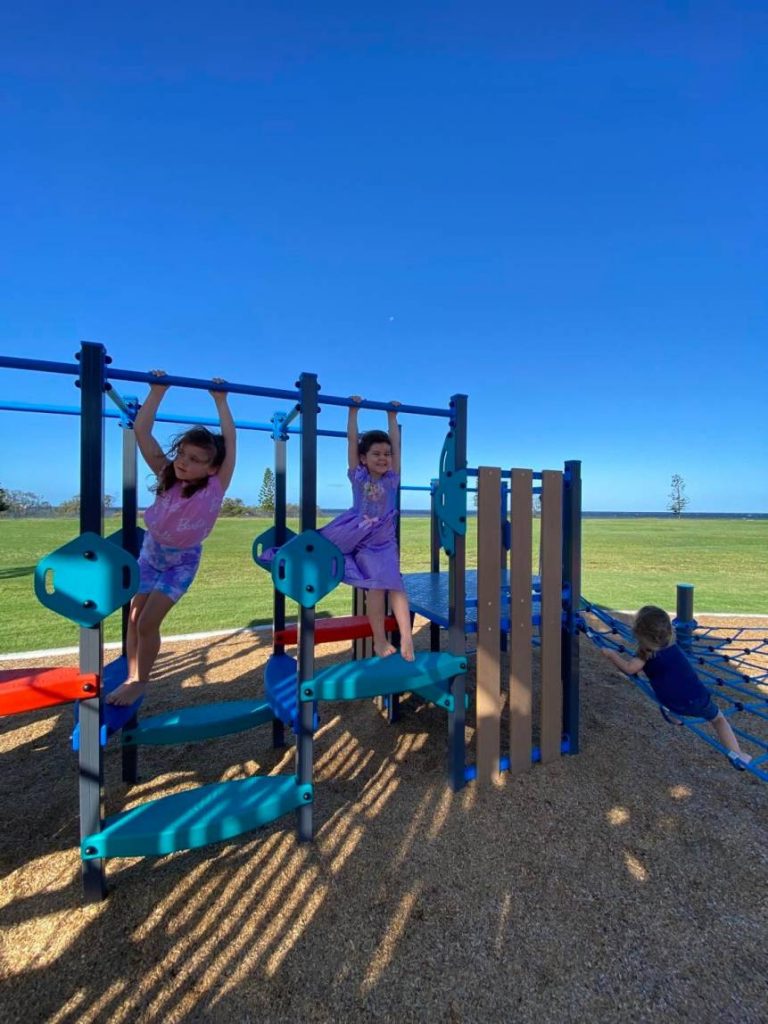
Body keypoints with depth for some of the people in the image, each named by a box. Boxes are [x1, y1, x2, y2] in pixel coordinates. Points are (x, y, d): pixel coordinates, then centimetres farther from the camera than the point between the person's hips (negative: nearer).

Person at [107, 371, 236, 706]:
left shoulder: (216, 486, -22)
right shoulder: (167, 475, -14)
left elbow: (230, 440, -23)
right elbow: (141, 430, -17)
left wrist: (221, 401, -16)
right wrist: (157, 391, -20)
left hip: (182, 561, -4)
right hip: (151, 551, 4)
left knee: (148, 622, -3)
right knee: (134, 617, 8)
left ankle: (141, 683, 19)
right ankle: (131, 678, 27)